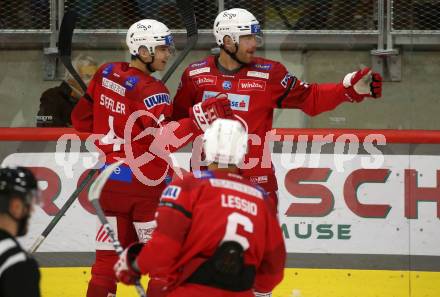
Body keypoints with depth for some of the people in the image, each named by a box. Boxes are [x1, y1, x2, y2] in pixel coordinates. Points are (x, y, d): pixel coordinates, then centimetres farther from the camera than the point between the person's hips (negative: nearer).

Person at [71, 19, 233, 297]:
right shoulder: (150, 90, -17)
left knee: (108, 258, 10)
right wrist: (204, 116, -31)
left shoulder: (106, 74, 4)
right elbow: (164, 140, -26)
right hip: (146, 184, -7)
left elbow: (81, 118, 13)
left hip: (110, 182, 7)